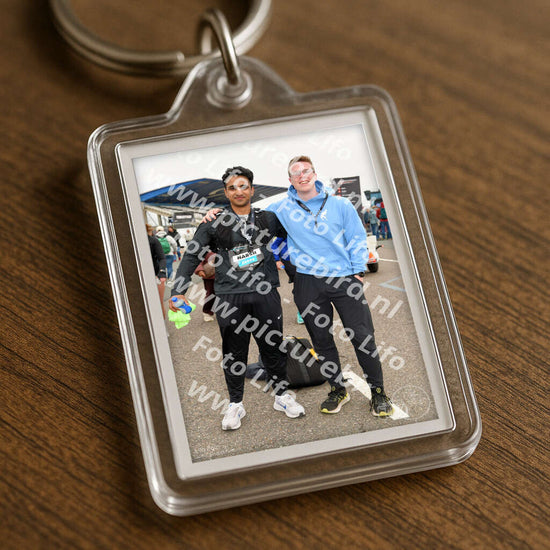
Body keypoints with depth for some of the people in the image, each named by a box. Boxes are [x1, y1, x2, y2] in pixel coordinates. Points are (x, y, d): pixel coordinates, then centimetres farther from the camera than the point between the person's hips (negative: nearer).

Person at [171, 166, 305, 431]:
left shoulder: (268, 218, 10)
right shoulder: (214, 223, 5)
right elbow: (192, 255, 5)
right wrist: (178, 290, -3)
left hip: (265, 293, 1)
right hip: (230, 297, -1)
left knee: (273, 347, 8)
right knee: (234, 352, 6)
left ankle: (282, 395, 27)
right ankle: (235, 404, 21)